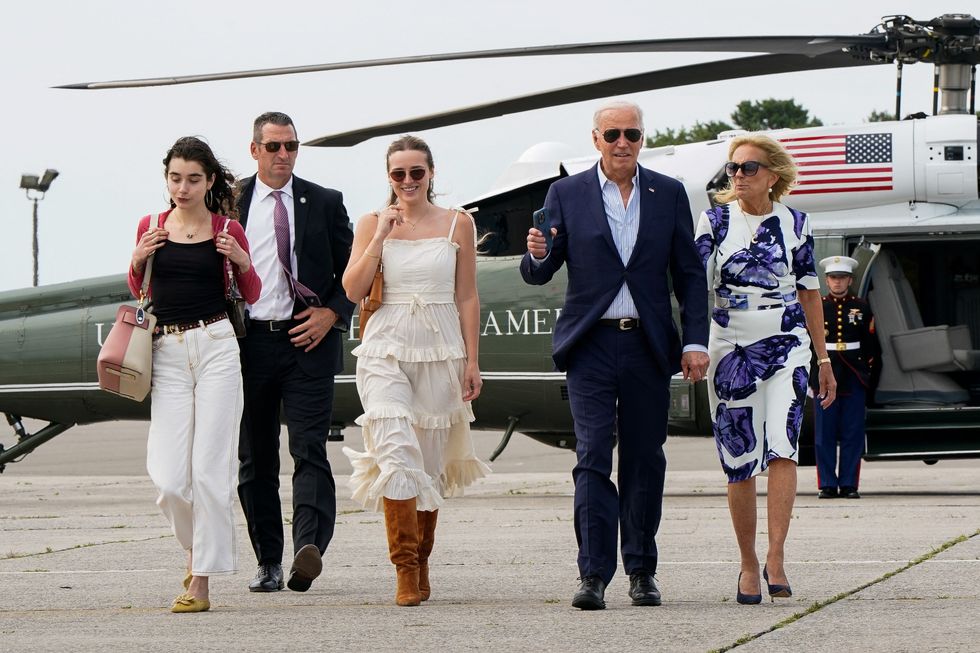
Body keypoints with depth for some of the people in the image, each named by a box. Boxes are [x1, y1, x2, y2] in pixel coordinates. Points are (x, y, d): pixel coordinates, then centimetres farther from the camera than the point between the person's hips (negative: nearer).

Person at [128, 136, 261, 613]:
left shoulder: (227, 230, 4)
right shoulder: (151, 228, 9)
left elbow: (251, 295, 12)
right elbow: (138, 292, 20)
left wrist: (242, 262, -7)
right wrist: (138, 262, 0)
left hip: (216, 346, -2)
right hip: (167, 353, 2)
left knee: (209, 468, -7)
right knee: (168, 479, -6)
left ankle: (201, 580, -2)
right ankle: (198, 547, 23)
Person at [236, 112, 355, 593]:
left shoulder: (324, 203, 8)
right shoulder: (230, 203, 8)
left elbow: (352, 269, 11)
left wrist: (332, 313, -5)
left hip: (308, 341, -1)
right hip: (249, 341, 1)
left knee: (310, 450, -14)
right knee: (255, 459, 6)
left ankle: (309, 550, -27)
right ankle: (268, 563, 13)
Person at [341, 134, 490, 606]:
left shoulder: (458, 224, 6)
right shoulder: (372, 223, 5)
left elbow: (467, 297, 7)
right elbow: (353, 290, -3)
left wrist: (472, 361, 3)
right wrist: (380, 237, -9)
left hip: (440, 352, 1)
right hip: (386, 349, -1)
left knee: (430, 462, 6)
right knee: (396, 452, -16)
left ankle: (421, 563, 20)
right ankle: (405, 569, -14)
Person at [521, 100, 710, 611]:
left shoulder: (669, 194, 8)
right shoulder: (566, 195, 4)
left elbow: (689, 275, 8)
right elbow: (539, 274, 4)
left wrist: (695, 342, 0)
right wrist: (536, 255, -20)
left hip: (649, 345, 2)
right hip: (592, 344, -2)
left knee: (645, 460, 6)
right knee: (593, 458, -9)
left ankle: (641, 571, 15)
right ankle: (593, 574, -13)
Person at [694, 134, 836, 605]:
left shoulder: (795, 224, 6)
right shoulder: (714, 221, 2)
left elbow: (809, 292, 13)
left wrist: (823, 359, 15)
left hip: (786, 345, 0)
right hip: (731, 348, 0)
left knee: (782, 446, -18)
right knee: (739, 461, 0)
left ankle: (776, 558, -21)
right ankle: (748, 564, 12)